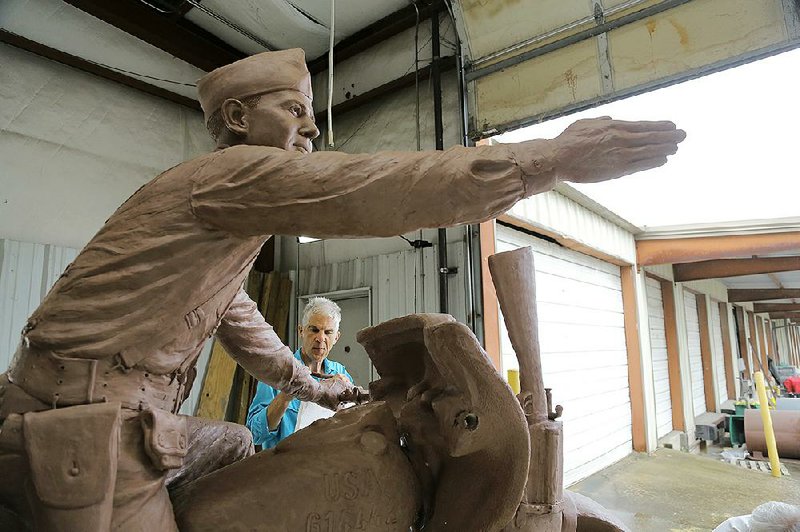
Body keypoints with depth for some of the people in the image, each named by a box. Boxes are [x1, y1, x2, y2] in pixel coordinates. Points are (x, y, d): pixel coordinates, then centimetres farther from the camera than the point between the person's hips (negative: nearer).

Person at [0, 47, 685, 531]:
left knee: (233, 445, 23)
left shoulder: (231, 215, 16)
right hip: (85, 426, -10)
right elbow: (372, 187, -31)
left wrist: (307, 384, 26)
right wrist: (554, 156, -30)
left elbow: (236, 317, 23)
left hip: (124, 414, 10)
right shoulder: (234, 170, -17)